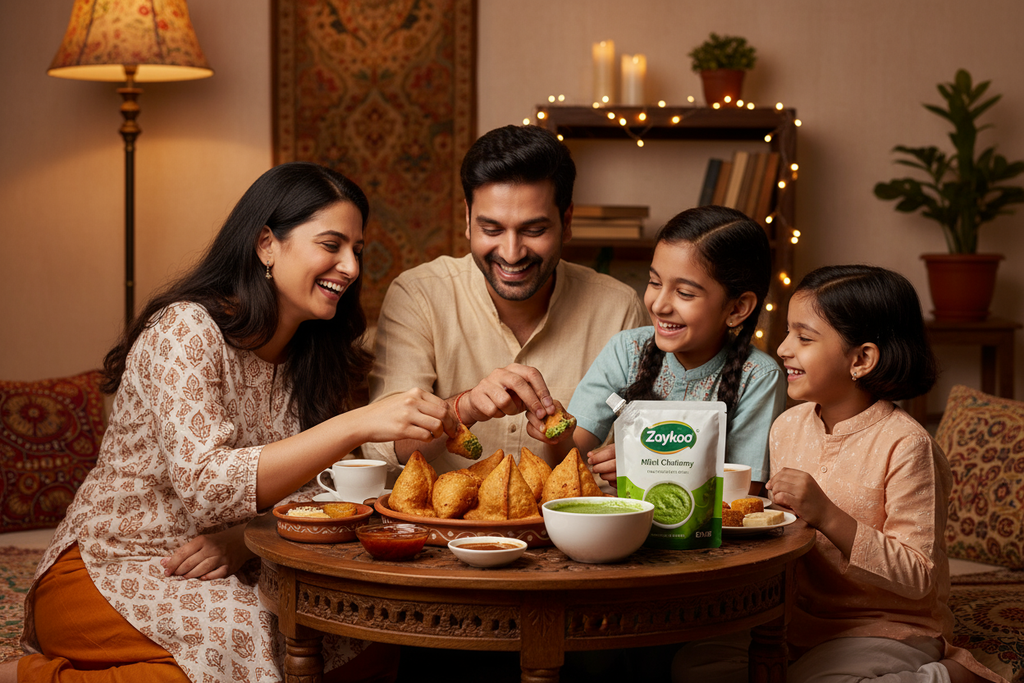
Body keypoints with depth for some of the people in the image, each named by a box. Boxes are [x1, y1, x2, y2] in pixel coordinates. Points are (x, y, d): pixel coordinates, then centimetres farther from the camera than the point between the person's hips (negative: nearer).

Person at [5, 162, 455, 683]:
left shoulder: (310, 356, 8)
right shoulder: (185, 328, -15)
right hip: (105, 573, -8)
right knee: (250, 640, -32)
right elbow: (203, 483, -28)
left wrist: (241, 539, -17)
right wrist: (357, 425, -36)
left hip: (218, 574, 8)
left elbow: (303, 492, 6)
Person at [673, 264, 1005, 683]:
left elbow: (917, 577, -20)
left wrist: (828, 517, -29)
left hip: (886, 630, -6)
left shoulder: (905, 446, -18)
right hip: (799, 618, 7)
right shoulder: (788, 427, 4)